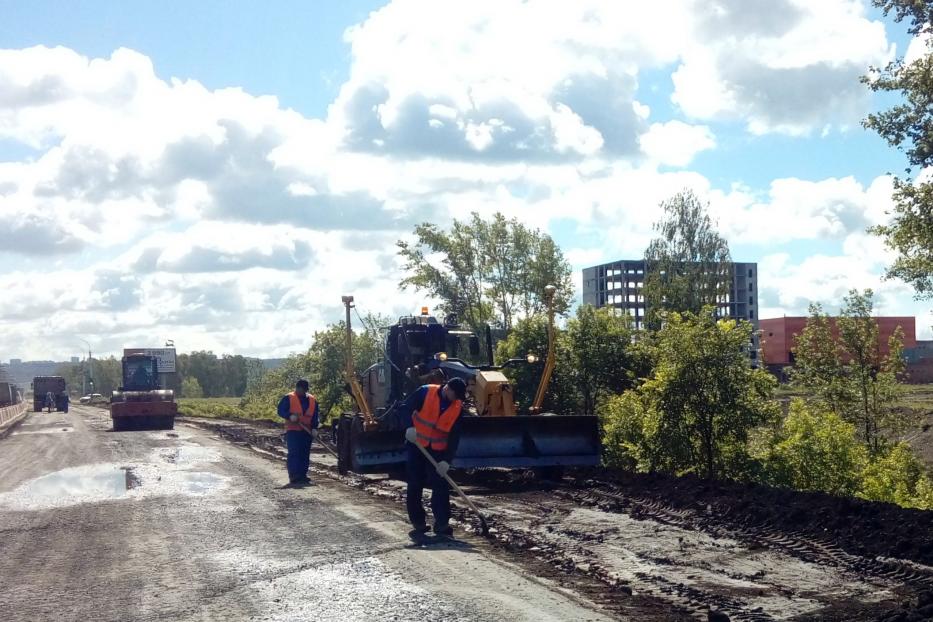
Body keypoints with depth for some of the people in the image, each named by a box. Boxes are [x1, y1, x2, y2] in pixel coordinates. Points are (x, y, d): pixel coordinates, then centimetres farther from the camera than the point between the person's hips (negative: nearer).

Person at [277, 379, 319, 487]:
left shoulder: (312, 400, 12)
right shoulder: (288, 398, -1)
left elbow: (315, 417, 14)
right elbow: (280, 410, -4)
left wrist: (314, 427, 1)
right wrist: (290, 416, -21)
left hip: (307, 431, 5)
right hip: (292, 431, -5)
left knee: (305, 455, 5)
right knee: (293, 454, -11)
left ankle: (302, 475, 12)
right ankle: (294, 476, -11)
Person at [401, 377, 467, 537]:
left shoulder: (457, 407, -7)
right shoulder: (426, 392, -13)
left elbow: (454, 436, -7)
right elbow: (405, 408, -10)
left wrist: (447, 460, -15)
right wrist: (410, 427, -26)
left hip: (438, 450, 1)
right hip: (416, 445, -1)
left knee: (441, 486, -7)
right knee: (414, 486, 4)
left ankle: (442, 523, -4)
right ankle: (418, 522, 14)